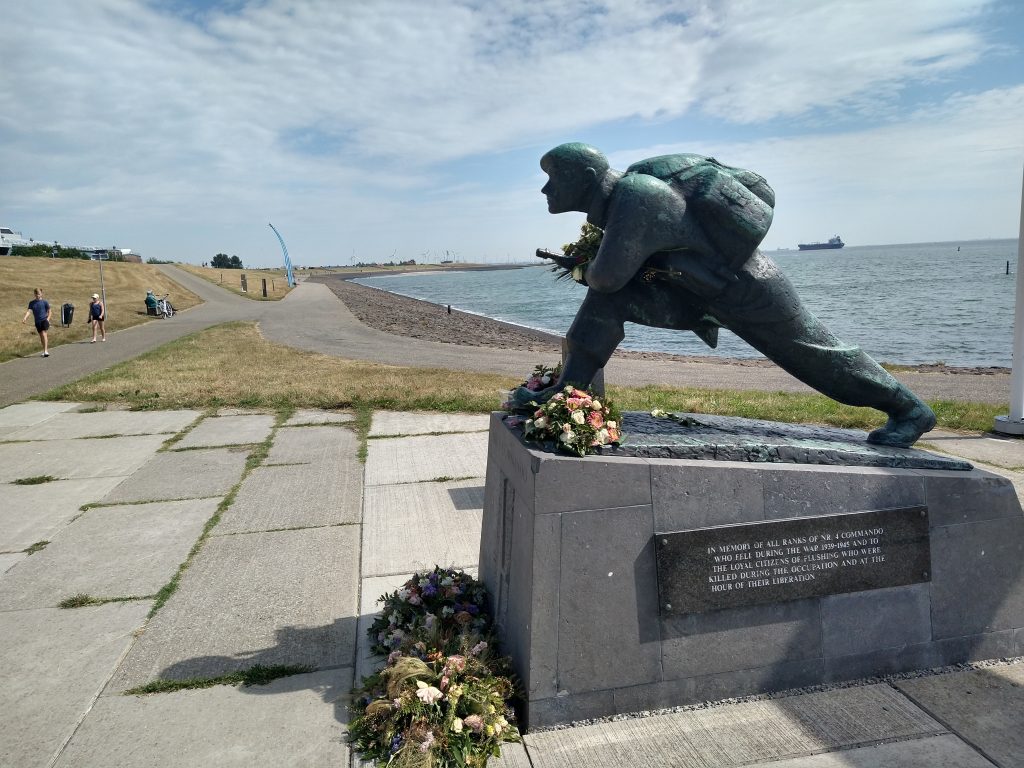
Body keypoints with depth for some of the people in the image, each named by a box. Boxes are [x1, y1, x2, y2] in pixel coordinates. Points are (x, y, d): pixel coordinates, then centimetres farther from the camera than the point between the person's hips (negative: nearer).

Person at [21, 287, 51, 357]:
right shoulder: (32, 303, 7)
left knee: (44, 334, -20)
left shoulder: (45, 302, -1)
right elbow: (29, 311, -2)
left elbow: (49, 311, 4)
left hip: (44, 320, -4)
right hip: (37, 322, 5)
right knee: (41, 337, 10)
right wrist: (25, 318, -19)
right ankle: (46, 350, 22)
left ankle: (45, 351, -24)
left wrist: (48, 319, -10)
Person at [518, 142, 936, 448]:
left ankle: (910, 410, 29)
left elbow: (610, 274, -30)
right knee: (607, 300, -9)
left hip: (748, 291, -8)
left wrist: (587, 272, -9)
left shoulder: (635, 195, -29)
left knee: (817, 357, 9)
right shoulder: (616, 198, 1)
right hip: (702, 291, 8)